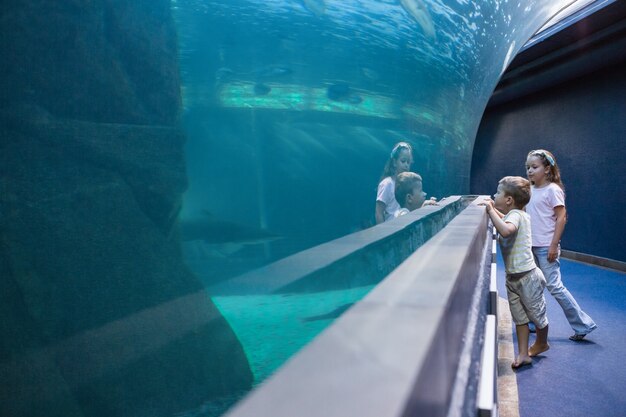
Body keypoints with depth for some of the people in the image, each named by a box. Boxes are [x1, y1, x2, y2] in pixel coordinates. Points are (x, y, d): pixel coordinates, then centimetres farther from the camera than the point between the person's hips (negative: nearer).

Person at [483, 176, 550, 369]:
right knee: (519, 317, 11)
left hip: (527, 276, -9)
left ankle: (541, 343, 38)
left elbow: (505, 230, -46)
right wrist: (494, 209, 16)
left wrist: (491, 210, -36)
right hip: (513, 277, 9)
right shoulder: (516, 215, 6)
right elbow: (505, 221, 31)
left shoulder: (515, 215, -23)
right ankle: (523, 354, 18)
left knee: (536, 314, 15)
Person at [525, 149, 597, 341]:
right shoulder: (530, 190, 9)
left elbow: (561, 217, -14)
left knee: (554, 287, -4)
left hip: (546, 247, -7)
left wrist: (554, 245, -17)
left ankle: (583, 325, 10)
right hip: (531, 246, 7)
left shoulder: (552, 189, -10)